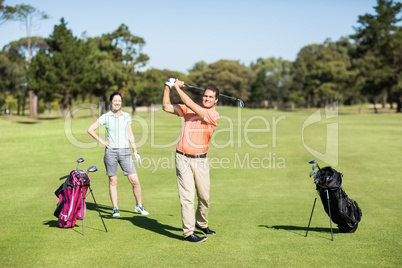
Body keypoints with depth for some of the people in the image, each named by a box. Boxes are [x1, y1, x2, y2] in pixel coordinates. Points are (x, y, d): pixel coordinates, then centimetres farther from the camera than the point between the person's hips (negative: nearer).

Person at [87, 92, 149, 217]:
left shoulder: (126, 116, 10)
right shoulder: (105, 117, 2)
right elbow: (90, 129, 6)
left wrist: (135, 151, 12)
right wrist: (102, 141, -1)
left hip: (125, 151, 2)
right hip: (110, 152, -1)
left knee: (135, 181, -4)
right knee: (113, 181, 4)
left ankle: (139, 206, 12)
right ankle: (115, 208, 15)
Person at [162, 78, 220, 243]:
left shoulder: (214, 115, -4)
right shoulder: (190, 109, 7)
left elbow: (190, 104, -12)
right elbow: (167, 107, 8)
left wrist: (177, 86, -4)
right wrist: (168, 87, 1)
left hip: (201, 160, 0)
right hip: (183, 158, 0)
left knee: (204, 196, 8)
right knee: (187, 197, -5)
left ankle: (201, 223, 34)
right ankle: (188, 233, -1)